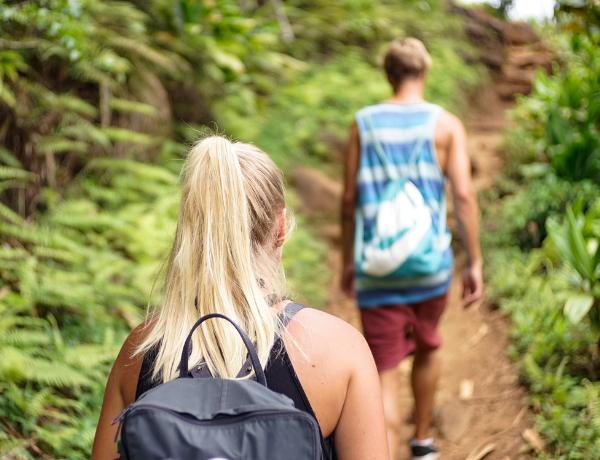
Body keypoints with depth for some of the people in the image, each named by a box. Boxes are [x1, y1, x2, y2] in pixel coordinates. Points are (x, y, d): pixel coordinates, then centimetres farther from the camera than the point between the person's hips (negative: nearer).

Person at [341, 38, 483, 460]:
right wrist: (475, 263, -5)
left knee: (384, 376, 2)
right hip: (431, 266, 1)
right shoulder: (446, 124, -2)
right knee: (428, 347, 27)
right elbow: (465, 195, -11)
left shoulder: (364, 123, 3)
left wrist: (348, 261, 14)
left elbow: (349, 200, 4)